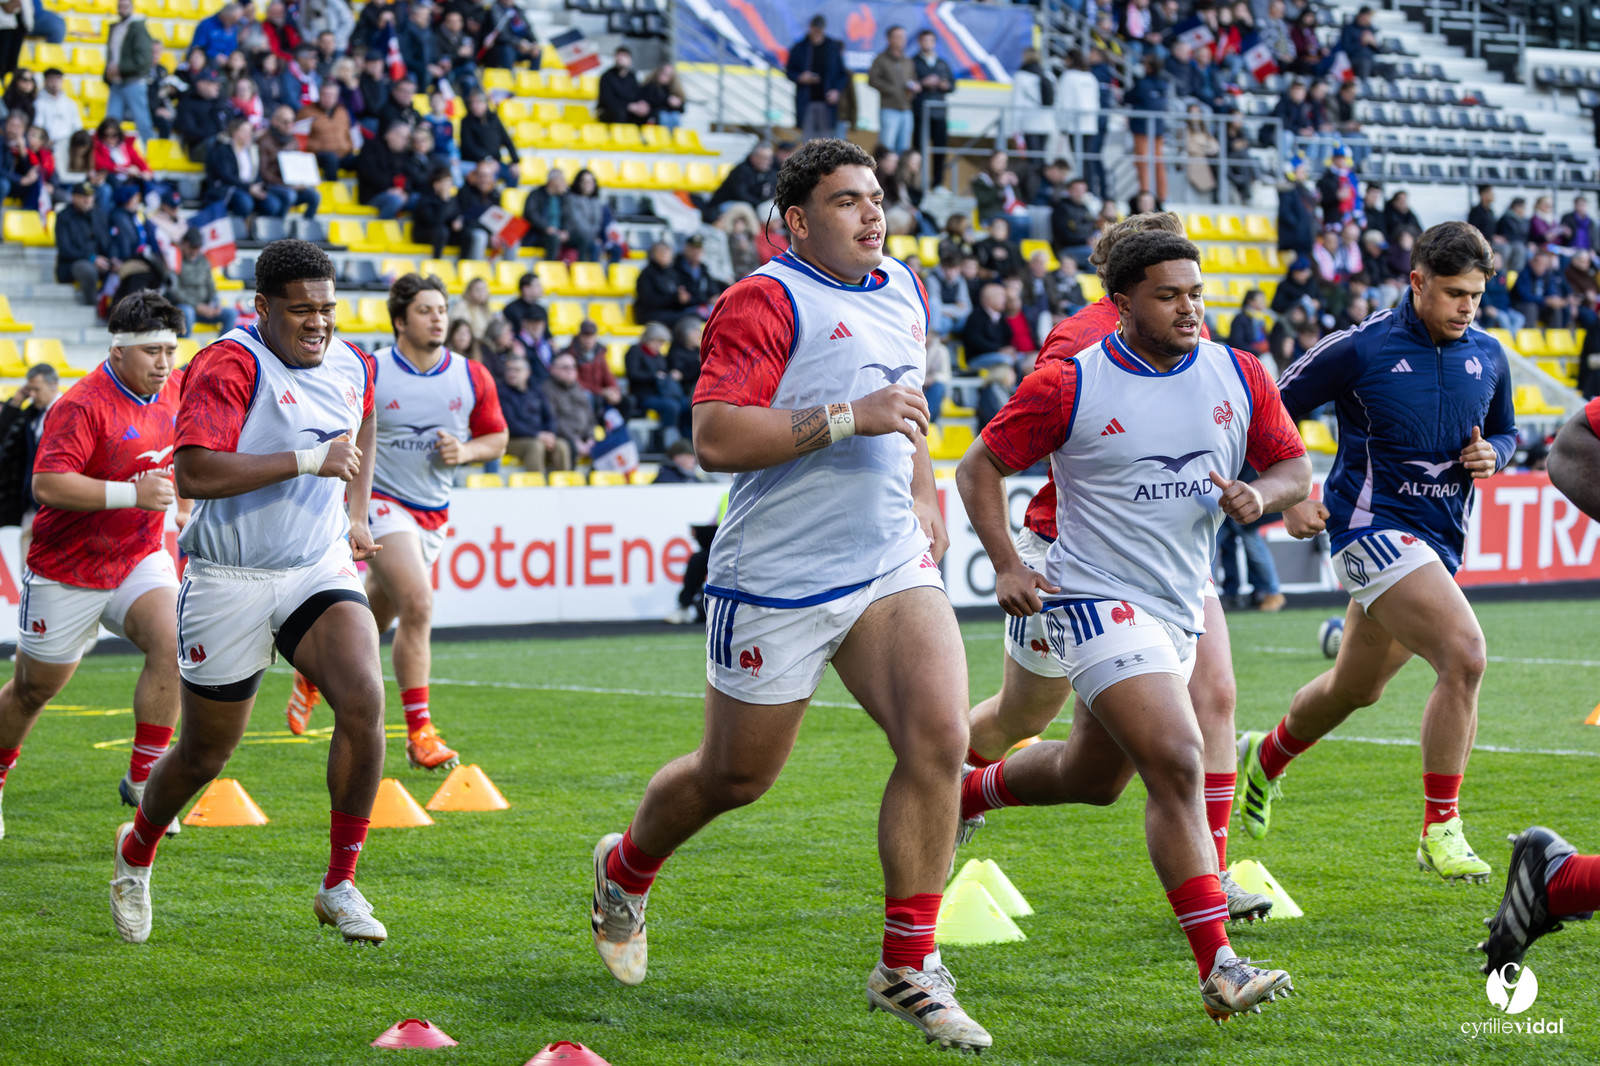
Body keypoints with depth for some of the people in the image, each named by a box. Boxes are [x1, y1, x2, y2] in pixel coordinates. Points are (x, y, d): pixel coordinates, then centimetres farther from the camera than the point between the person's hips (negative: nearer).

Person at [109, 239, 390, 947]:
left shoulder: (351, 366, 6)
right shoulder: (230, 366, -17)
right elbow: (193, 473, -29)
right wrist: (309, 460, -29)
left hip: (319, 570, 5)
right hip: (229, 582, -4)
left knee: (364, 700, -21)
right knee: (205, 754, 7)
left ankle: (340, 886, -8)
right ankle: (137, 851, 40)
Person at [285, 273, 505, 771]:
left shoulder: (472, 378, 0)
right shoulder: (369, 374, -11)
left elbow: (496, 439, 11)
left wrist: (465, 451, -9)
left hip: (433, 513, 5)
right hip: (382, 502, -5)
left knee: (377, 616, 16)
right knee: (418, 605, -22)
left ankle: (313, 673, 45)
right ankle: (419, 733, -18)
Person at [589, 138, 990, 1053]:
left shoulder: (904, 291, 13)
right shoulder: (766, 302, -13)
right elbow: (714, 438, -23)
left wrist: (924, 498, 19)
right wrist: (849, 418, -25)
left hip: (892, 567, 6)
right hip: (776, 584, -6)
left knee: (939, 736, -15)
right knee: (735, 779, 8)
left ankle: (908, 966, -6)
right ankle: (625, 871, 41)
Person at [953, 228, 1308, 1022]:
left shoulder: (1239, 376, 3)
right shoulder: (1068, 384, -10)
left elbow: (1294, 471, 10)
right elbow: (980, 468, -1)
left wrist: (1259, 495, -14)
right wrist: (1007, 566, -13)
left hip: (1179, 610, 7)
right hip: (1096, 601, -7)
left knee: (1091, 777, 22)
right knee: (1176, 765, -21)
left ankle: (967, 793, 52)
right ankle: (1217, 969, -22)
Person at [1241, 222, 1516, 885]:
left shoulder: (1487, 357, 4)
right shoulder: (1360, 348, -11)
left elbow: (1505, 432, 21)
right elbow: (1271, 412, -2)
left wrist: (1492, 454, -2)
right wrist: (1288, 499, -10)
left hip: (1439, 540, 7)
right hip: (1374, 525, -7)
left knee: (1356, 688, 21)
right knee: (1465, 654, -25)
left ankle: (1266, 757, 51)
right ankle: (1440, 829, -17)